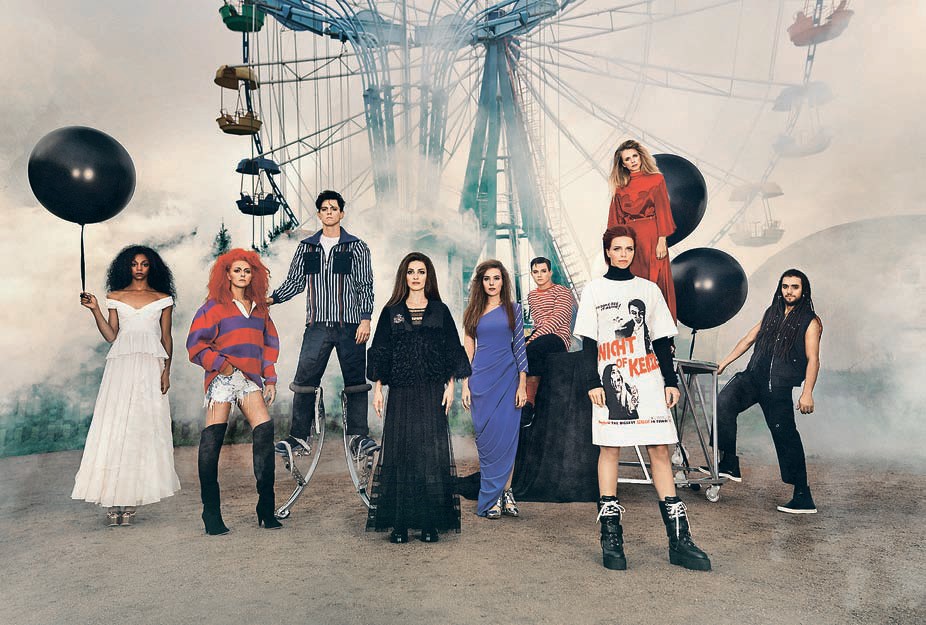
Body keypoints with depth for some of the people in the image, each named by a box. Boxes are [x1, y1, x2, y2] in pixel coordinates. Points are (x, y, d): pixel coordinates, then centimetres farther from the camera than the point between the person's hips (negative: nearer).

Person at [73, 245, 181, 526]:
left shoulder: (162, 299, 12)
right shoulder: (115, 297, 14)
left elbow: (167, 338, 9)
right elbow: (111, 336, 9)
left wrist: (167, 369, 0)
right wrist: (95, 310, -1)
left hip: (151, 365, -1)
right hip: (121, 364, 1)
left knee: (144, 426, -4)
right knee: (115, 424, -8)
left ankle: (131, 497, -1)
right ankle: (113, 498, -6)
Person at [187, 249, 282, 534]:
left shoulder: (259, 308, 17)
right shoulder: (214, 306, 3)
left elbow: (269, 345, 21)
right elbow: (196, 345, 0)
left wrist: (270, 379, 13)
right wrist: (222, 364, -9)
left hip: (250, 380, 4)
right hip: (222, 379, -4)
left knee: (264, 430, -10)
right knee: (212, 440, -5)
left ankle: (266, 508, -2)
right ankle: (211, 513, 7)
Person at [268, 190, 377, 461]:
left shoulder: (357, 247, 5)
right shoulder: (306, 248, 12)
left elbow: (365, 286, 1)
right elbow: (295, 281, 14)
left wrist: (365, 319, -9)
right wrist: (271, 298, -1)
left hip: (350, 326, -1)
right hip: (317, 326, 2)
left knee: (355, 381, 2)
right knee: (304, 381, -2)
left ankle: (359, 437, 11)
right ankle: (299, 437, 7)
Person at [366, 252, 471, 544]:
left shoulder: (440, 311, 8)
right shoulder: (391, 312, 8)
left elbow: (452, 351, 7)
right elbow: (380, 352, 7)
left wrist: (450, 386, -1)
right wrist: (377, 388, 1)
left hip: (432, 392, 0)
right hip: (401, 393, 1)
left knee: (432, 452, -3)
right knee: (399, 453, -1)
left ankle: (430, 523, 4)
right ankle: (399, 523, 6)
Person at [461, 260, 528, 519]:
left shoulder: (513, 309, 6)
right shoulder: (473, 311, 9)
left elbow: (520, 347, 5)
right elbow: (468, 350, 8)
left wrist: (522, 384, -1)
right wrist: (465, 385, 2)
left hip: (508, 378, -1)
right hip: (481, 379, 1)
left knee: (506, 436, -2)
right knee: (485, 438, 2)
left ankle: (503, 492, 7)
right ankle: (494, 496, 11)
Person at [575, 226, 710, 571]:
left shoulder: (649, 289, 12)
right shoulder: (594, 290, 7)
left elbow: (661, 341, 12)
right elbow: (588, 343, 3)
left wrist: (671, 381, 6)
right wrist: (593, 382, -6)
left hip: (649, 383, 2)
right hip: (611, 382, -2)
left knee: (661, 452, -1)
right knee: (609, 449, -1)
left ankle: (679, 540, 3)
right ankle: (611, 537, 6)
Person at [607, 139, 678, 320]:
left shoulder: (656, 180, 3)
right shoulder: (620, 186, 12)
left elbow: (662, 211, -3)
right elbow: (615, 218, 12)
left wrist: (662, 240, -11)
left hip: (652, 239, -3)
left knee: (656, 281, -2)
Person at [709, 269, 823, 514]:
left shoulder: (810, 322, 2)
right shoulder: (772, 313, 19)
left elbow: (813, 360, -6)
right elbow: (749, 339, 25)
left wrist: (807, 393, -16)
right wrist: (725, 362, 22)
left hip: (779, 386, -5)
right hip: (753, 376, 5)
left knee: (785, 437, -4)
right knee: (724, 403, -19)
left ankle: (803, 496, 6)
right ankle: (729, 464, -12)